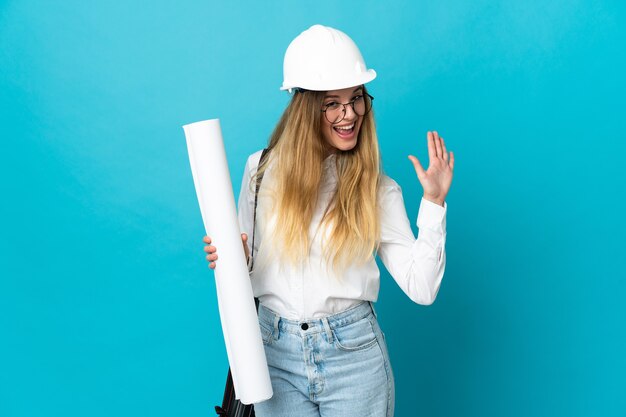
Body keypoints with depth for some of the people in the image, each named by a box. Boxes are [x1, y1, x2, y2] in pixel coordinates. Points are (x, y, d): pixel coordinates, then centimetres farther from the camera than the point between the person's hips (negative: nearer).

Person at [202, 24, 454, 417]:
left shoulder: (379, 189, -4)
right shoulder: (262, 168, -2)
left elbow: (422, 289, -9)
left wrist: (434, 203, -14)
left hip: (354, 355, -1)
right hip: (276, 354, 1)